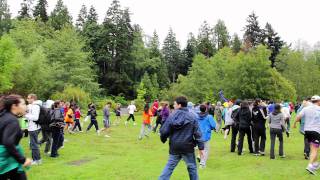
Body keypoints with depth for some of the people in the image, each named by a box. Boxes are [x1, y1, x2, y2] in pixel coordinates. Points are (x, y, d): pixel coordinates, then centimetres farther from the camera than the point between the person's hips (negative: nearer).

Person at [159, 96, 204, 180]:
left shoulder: (172, 116, -6)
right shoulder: (192, 117, -7)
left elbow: (164, 131, -5)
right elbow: (197, 133, -8)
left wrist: (163, 139, 16)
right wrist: (201, 147, -3)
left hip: (174, 147, 1)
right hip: (188, 147, -1)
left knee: (169, 166, 13)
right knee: (192, 167, 13)